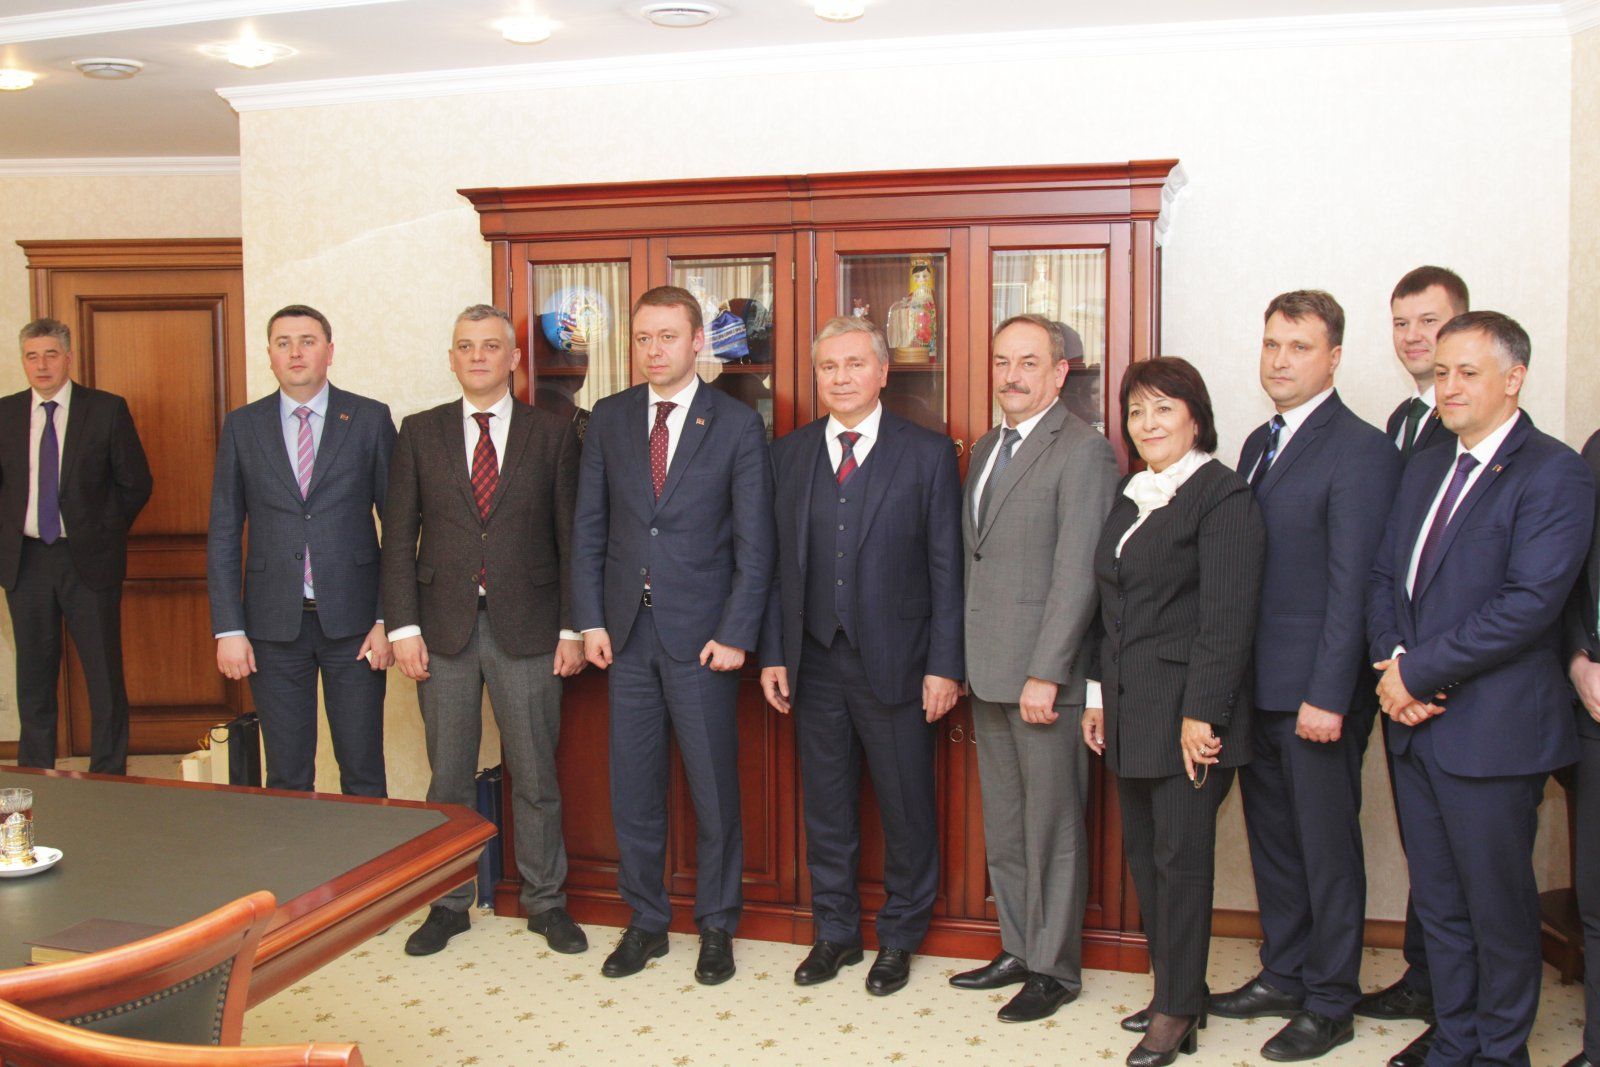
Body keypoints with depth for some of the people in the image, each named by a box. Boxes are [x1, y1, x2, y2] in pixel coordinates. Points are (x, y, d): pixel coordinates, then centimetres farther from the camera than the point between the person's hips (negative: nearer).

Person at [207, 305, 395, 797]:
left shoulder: (370, 419, 2)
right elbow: (224, 533, 7)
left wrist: (388, 619, -5)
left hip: (352, 621, -1)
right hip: (273, 624, 2)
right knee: (286, 776, 9)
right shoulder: (242, 426, 6)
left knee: (363, 771, 5)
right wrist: (228, 629, -1)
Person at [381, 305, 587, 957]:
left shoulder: (552, 435, 3)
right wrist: (403, 627, -4)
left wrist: (572, 629, -4)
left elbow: (571, 538, 1)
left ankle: (545, 901, 22)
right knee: (449, 776, 10)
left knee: (535, 774, 7)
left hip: (526, 627, -1)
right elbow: (398, 537, 4)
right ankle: (449, 902, 25)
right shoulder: (420, 433, 6)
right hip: (443, 626, 1)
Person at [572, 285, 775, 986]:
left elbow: (755, 541, -4)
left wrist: (736, 634, -11)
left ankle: (716, 926, 22)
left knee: (714, 789, 6)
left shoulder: (737, 424, -2)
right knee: (632, 789, 10)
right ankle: (645, 922, 26)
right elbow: (589, 527, 8)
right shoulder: (608, 419, 7)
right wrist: (591, 621, 1)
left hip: (702, 635, -3)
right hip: (626, 631, 3)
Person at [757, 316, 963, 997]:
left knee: (907, 808, 8)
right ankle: (835, 932, 30)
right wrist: (773, 653, 3)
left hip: (895, 662, -3)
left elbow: (947, 569, -5)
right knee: (826, 807, 13)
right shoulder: (788, 455, 7)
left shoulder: (928, 454, -3)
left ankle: (898, 938, 27)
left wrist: (945, 665, -9)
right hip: (815, 661, 3)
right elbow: (778, 562, 8)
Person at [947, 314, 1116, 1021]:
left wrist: (1045, 673, -20)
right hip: (989, 671, 8)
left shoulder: (1082, 452, -12)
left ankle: (1056, 967, 18)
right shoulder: (987, 448, 15)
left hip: (1044, 675, -8)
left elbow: (1076, 573, -17)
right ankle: (1019, 948, 30)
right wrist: (964, 660, 12)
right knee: (1003, 824, 17)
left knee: (1051, 825, 4)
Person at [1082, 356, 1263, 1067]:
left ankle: (1177, 1010, 13)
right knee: (1143, 853, 13)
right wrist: (1098, 696, 15)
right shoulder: (1131, 498, 15)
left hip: (1186, 709, -8)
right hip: (1130, 709, 8)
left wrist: (1201, 713, -19)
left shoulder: (1223, 496, -10)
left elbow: (1227, 616, -16)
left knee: (1180, 856, 0)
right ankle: (1175, 989, 27)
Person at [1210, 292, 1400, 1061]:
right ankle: (1283, 975, 33)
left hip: (1317, 690, -8)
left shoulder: (1360, 450, -13)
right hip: (1257, 682, 8)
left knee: (1327, 846, 5)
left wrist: (1327, 696, -19)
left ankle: (1330, 1004, 19)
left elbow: (1352, 586, -17)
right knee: (1271, 838, 17)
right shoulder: (1259, 443, 13)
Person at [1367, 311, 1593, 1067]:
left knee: (1499, 904, 7)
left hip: (1492, 730, -7)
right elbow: (1384, 577, 13)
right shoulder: (1424, 471, 15)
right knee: (1436, 900, 15)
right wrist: (1390, 660, -6)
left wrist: (1419, 669, -16)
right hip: (1416, 722, 7)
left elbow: (1530, 603, -19)